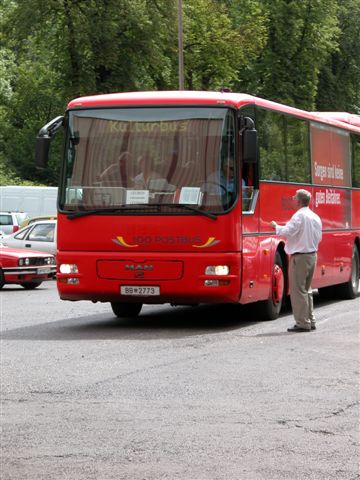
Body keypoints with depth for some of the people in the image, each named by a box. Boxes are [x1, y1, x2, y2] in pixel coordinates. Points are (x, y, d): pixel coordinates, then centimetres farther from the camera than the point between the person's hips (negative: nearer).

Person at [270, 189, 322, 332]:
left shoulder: (299, 216, -14)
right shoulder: (316, 217, 11)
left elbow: (288, 231, -22)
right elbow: (318, 237, 17)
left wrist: (276, 226, -5)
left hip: (300, 257, -9)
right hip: (312, 255, 9)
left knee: (298, 290, -4)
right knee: (306, 289, 18)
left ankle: (303, 323, -5)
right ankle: (310, 321, 20)